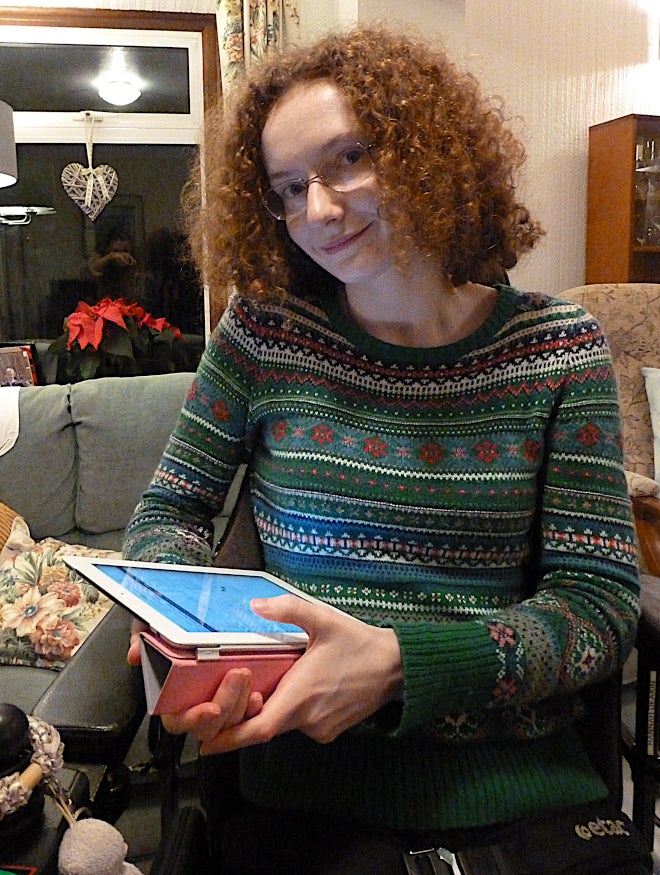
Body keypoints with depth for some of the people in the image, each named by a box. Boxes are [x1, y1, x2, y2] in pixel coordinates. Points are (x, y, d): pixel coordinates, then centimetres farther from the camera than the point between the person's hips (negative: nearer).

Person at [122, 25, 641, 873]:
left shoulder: (557, 347, -2)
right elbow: (168, 511, 7)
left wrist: (399, 662, -20)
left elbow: (600, 600, -5)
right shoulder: (264, 329, 0)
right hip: (304, 778, 0)